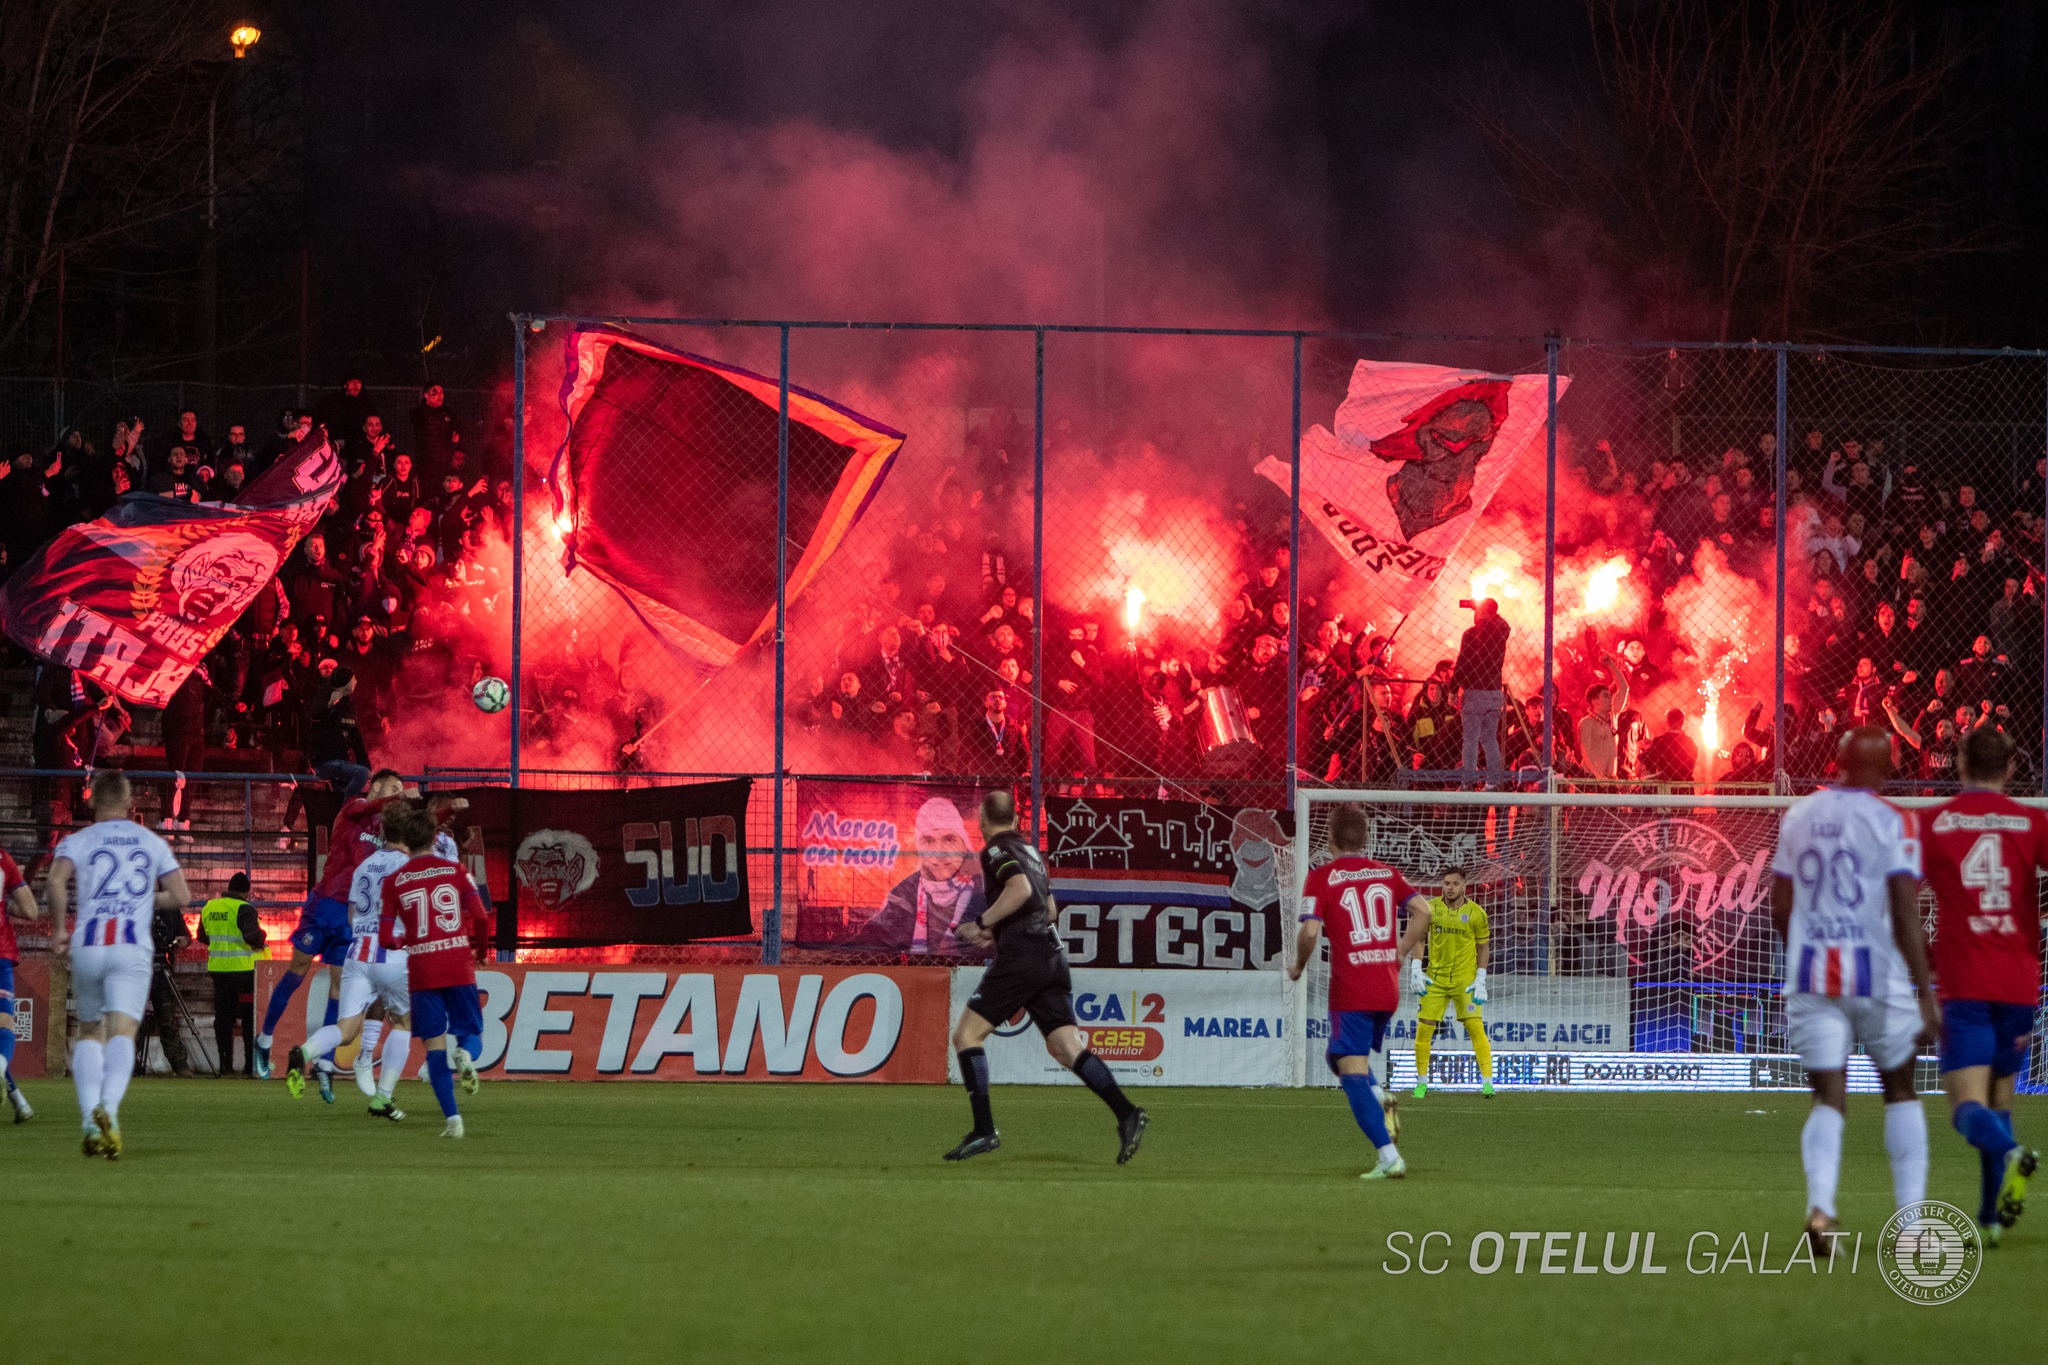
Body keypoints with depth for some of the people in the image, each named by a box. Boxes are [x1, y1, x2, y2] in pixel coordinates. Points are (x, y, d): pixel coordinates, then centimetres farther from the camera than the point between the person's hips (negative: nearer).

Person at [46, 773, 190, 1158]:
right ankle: (108, 1106, -37)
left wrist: (57, 929, -1)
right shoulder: (152, 843, 14)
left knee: (89, 1033, 17)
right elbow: (180, 897, 10)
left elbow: (57, 880, -12)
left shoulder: (77, 841, 8)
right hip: (133, 949, -1)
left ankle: (90, 1119, 4)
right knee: (122, 1032, -11)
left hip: (87, 948, 1)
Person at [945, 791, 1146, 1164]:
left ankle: (984, 1130, -9)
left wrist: (982, 923, -13)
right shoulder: (1029, 851, 24)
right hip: (1052, 955, 8)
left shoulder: (996, 851, -2)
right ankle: (1126, 1113, -18)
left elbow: (1020, 889, -20)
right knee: (1066, 1046, 0)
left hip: (1020, 955, -8)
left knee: (967, 1035, -1)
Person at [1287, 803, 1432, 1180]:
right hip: (1388, 990, 6)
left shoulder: (1321, 877, -4)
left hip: (1350, 991, -6)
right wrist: (1398, 953, 13)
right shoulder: (1387, 873, 10)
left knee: (1352, 1074, -4)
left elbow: (1310, 932, -14)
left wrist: (1298, 966, 5)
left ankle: (1389, 1158, -15)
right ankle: (1380, 1099, -3)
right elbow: (1423, 911, 2)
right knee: (1340, 1056, 25)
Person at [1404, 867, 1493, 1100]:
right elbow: (1419, 938, 7)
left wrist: (1480, 980, -5)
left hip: (1465, 980, -2)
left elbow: (1483, 947, 3)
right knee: (1424, 1028, -2)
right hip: (1435, 977, 2)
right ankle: (1422, 1082, 12)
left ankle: (1487, 1081, -8)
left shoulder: (1476, 913, -4)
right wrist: (1416, 969, -3)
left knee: (1475, 1027, -12)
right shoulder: (1431, 908, -1)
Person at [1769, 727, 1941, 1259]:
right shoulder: (1893, 823, -8)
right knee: (1900, 1090, 15)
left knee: (1828, 1099, 4)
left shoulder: (1798, 817, 7)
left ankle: (1820, 1205, -22)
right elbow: (1904, 917, -14)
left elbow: (1780, 911, 13)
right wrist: (1926, 995, -12)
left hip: (1810, 976, 3)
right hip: (1877, 973, -3)